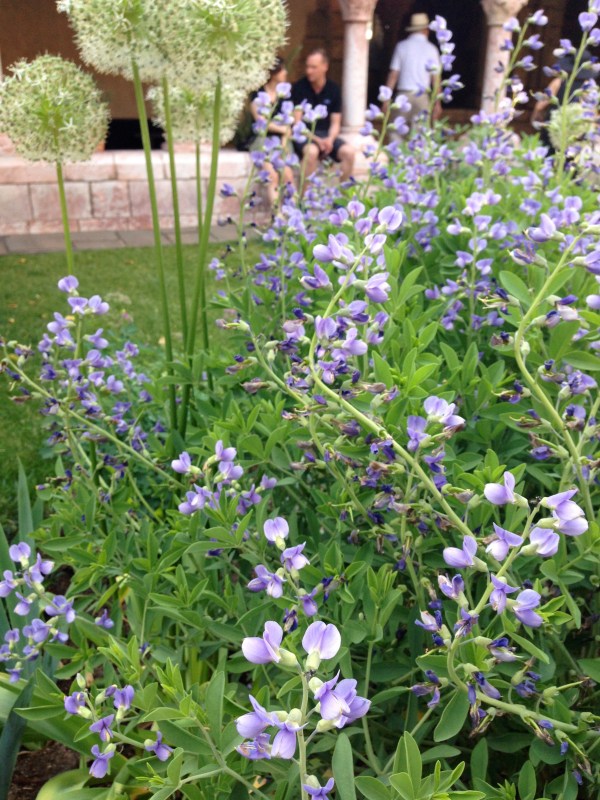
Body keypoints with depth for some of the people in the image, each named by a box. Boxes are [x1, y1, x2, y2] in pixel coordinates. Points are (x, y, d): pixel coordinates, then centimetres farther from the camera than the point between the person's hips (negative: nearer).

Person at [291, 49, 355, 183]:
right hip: (304, 134, -3)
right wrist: (316, 140, -21)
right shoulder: (299, 87, -4)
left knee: (348, 151, -23)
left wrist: (330, 139, -15)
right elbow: (297, 122, -7)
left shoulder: (334, 90, 5)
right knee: (312, 151, -38)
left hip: (326, 134, 4)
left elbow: (335, 123, 8)